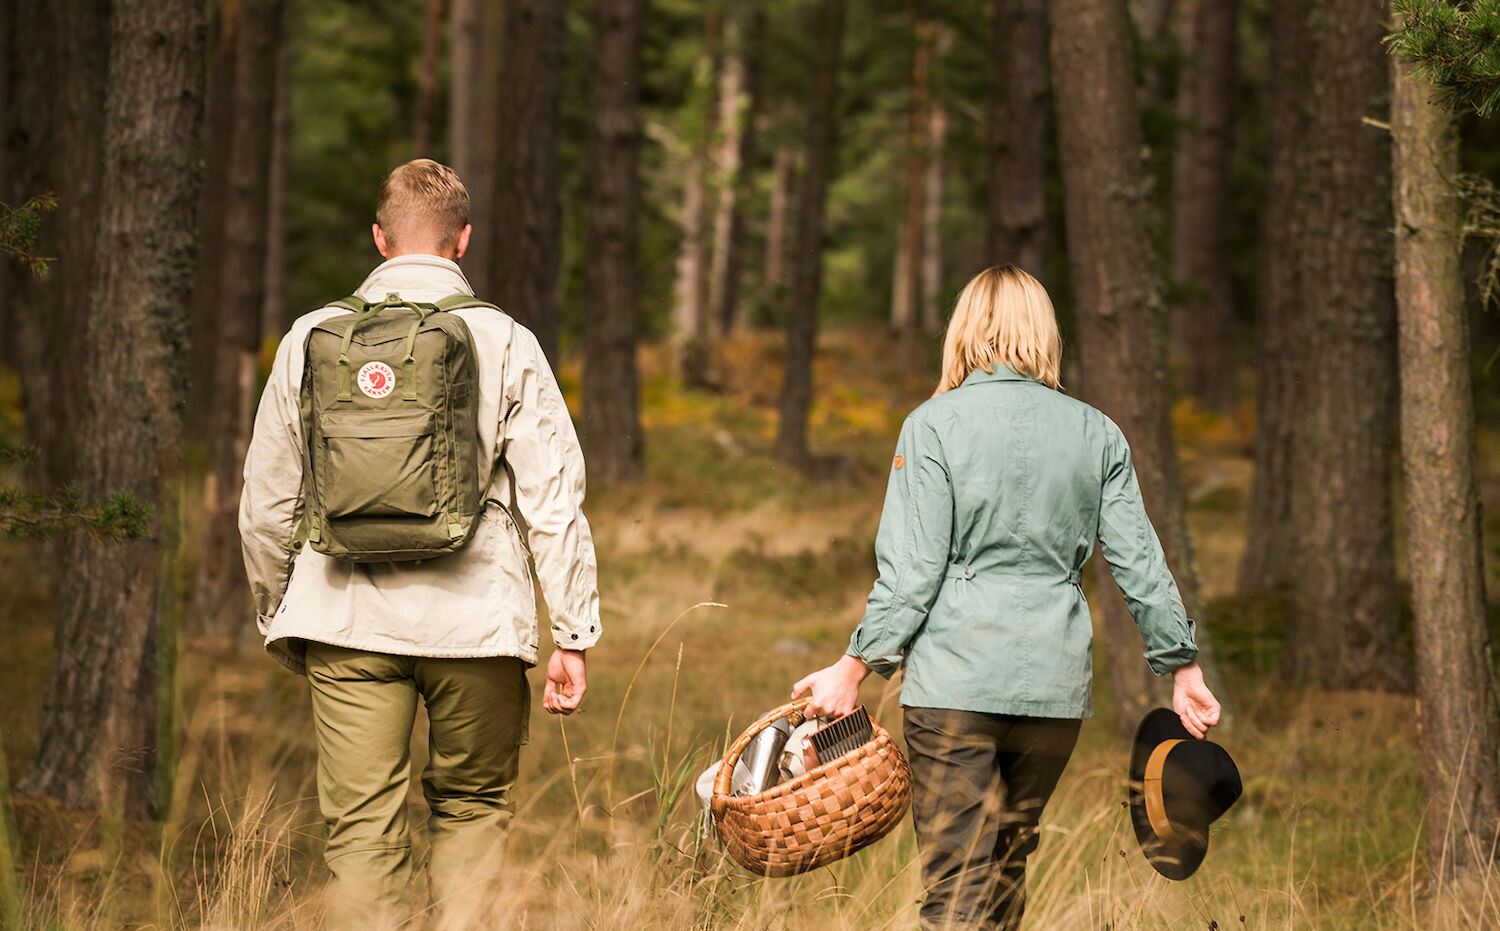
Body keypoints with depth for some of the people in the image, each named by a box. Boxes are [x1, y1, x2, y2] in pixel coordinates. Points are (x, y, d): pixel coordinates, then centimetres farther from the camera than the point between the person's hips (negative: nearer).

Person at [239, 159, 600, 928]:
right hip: (473, 618, -1)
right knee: (472, 808, 17)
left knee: (360, 831, 2)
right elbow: (552, 498, -4)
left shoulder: (312, 339, 5)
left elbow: (266, 503, 10)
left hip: (346, 619, 1)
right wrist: (573, 635, 1)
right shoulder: (504, 344, -1)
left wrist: (277, 614, 24)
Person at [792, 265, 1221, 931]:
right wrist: (1182, 665, 15)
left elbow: (912, 566, -8)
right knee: (1008, 864, 20)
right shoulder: (1097, 433, 6)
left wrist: (857, 666, -2)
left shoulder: (934, 424, -4)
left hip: (956, 677, -4)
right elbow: (1139, 563, 6)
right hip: (1055, 677, 4)